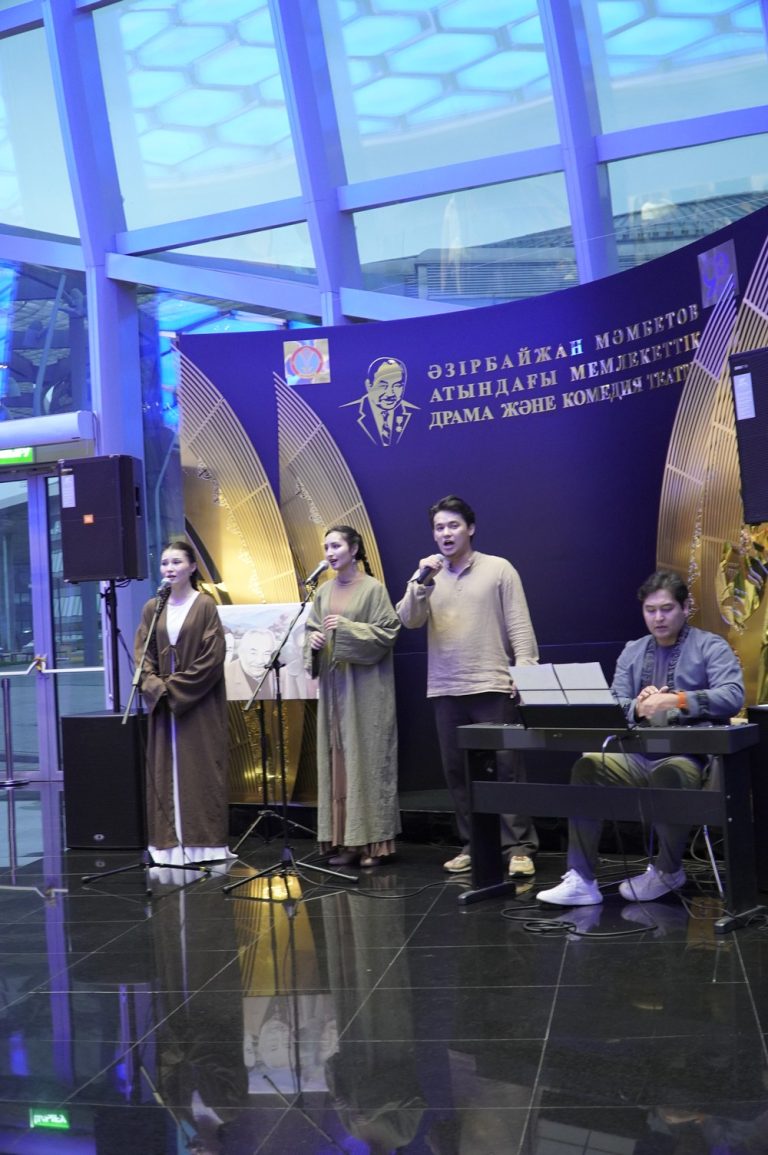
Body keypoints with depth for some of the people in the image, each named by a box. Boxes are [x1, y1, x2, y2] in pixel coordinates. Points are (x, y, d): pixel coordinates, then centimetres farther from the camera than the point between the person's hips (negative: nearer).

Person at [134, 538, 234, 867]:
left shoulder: (205, 605, -4)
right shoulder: (153, 608, 8)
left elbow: (212, 657, -10)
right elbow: (142, 653, 6)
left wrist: (176, 686, -13)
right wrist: (155, 686, -10)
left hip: (198, 705, -4)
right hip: (162, 704, 4)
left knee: (200, 770, -1)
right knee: (165, 772, 5)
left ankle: (204, 845, 5)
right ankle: (170, 846, 10)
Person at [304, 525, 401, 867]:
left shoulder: (373, 588, -5)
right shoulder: (324, 591, 11)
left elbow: (387, 633, -9)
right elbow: (311, 629, 16)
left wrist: (347, 628, -19)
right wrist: (313, 640, -6)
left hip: (365, 688, -5)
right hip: (333, 686, 6)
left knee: (367, 758, -4)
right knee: (337, 759, 4)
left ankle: (374, 841, 3)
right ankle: (347, 840, 9)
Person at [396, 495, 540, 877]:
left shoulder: (499, 569, 3)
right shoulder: (428, 577, 12)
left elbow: (519, 625, -1)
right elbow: (408, 620, 0)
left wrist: (525, 671, -11)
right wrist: (421, 581, -14)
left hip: (492, 687, -4)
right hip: (445, 691, 4)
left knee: (505, 768, -6)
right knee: (456, 772, 7)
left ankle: (519, 848, -1)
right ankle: (472, 846, 17)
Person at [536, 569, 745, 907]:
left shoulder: (711, 646, 4)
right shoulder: (632, 652, 19)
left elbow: (733, 696, -12)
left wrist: (677, 700, -24)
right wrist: (638, 706, -14)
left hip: (688, 755, -5)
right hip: (637, 755, 5)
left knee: (669, 775, -38)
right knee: (587, 767, -22)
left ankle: (668, 871, -10)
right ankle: (581, 879, -17)